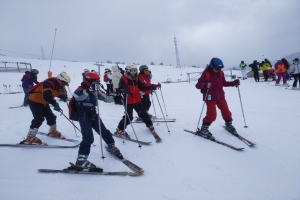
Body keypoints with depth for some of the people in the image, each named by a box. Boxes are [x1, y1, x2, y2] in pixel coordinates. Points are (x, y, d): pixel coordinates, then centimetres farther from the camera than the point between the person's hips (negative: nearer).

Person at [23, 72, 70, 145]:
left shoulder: (58, 85, -1)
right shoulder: (49, 84, -32)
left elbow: (60, 93, 7)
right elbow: (47, 96, -45)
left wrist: (64, 97, -15)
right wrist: (55, 104, -50)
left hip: (43, 102, 9)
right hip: (34, 101, -9)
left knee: (51, 116, 12)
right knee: (39, 118, -19)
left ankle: (53, 131, 34)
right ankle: (30, 138, -13)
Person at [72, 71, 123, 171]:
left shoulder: (94, 91, 9)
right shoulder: (81, 90, -13)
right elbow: (77, 96, -36)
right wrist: (87, 90, -49)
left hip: (93, 115, 8)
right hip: (84, 116, -7)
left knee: (104, 132, 16)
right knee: (88, 138, -20)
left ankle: (111, 146, 41)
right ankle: (81, 160, -14)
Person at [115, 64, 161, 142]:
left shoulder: (136, 78, 11)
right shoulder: (123, 79, -9)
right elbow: (120, 89, -19)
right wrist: (125, 90, -41)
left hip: (137, 100, 5)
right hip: (128, 102, -5)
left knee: (143, 114, 9)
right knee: (128, 117, -4)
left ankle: (150, 125, 24)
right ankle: (120, 130, 14)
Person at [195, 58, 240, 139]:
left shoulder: (220, 73, 3)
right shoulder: (206, 73, -15)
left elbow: (224, 83, 17)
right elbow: (198, 85, -16)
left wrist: (234, 83, 5)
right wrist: (205, 85, -37)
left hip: (220, 96, 6)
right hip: (210, 97, -6)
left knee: (226, 111, 11)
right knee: (212, 114, -12)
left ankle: (229, 125, 37)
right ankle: (203, 130, 2)